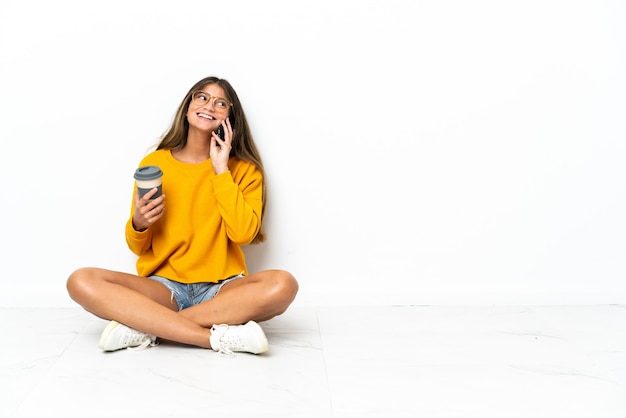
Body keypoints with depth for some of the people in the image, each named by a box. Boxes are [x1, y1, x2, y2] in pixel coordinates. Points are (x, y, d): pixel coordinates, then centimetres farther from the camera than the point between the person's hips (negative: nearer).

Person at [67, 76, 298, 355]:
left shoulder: (243, 169, 4)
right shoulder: (153, 163, 7)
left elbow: (243, 234, -13)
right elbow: (139, 248, 11)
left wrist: (221, 170, -11)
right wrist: (138, 225, -13)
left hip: (221, 289, -1)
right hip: (163, 287, 1)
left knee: (282, 285, -31)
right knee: (82, 282, -24)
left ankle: (145, 327, -25)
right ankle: (221, 337, -29)